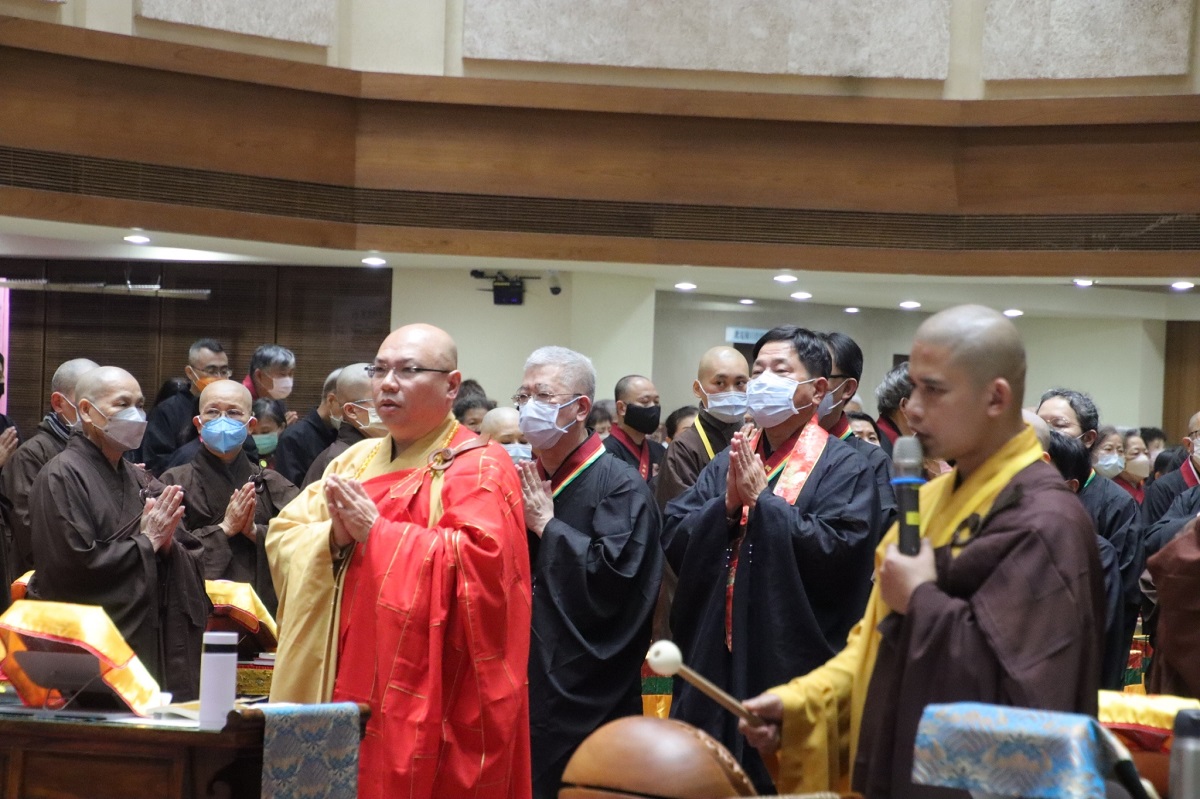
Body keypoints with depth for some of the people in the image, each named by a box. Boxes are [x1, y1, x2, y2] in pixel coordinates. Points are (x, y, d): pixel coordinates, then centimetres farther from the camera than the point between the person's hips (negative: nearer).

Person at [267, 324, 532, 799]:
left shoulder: (478, 468, -5)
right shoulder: (356, 460, 17)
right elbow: (283, 534, 12)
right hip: (343, 691, 6)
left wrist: (376, 531, -15)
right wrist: (334, 536, -10)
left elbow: (481, 562, -20)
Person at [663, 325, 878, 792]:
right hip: (715, 658, 5)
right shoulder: (729, 460, 12)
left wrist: (761, 499, -15)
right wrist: (727, 504, -13)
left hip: (792, 663, -5)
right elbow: (673, 539, 4)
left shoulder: (843, 468, -4)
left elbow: (839, 551, -19)